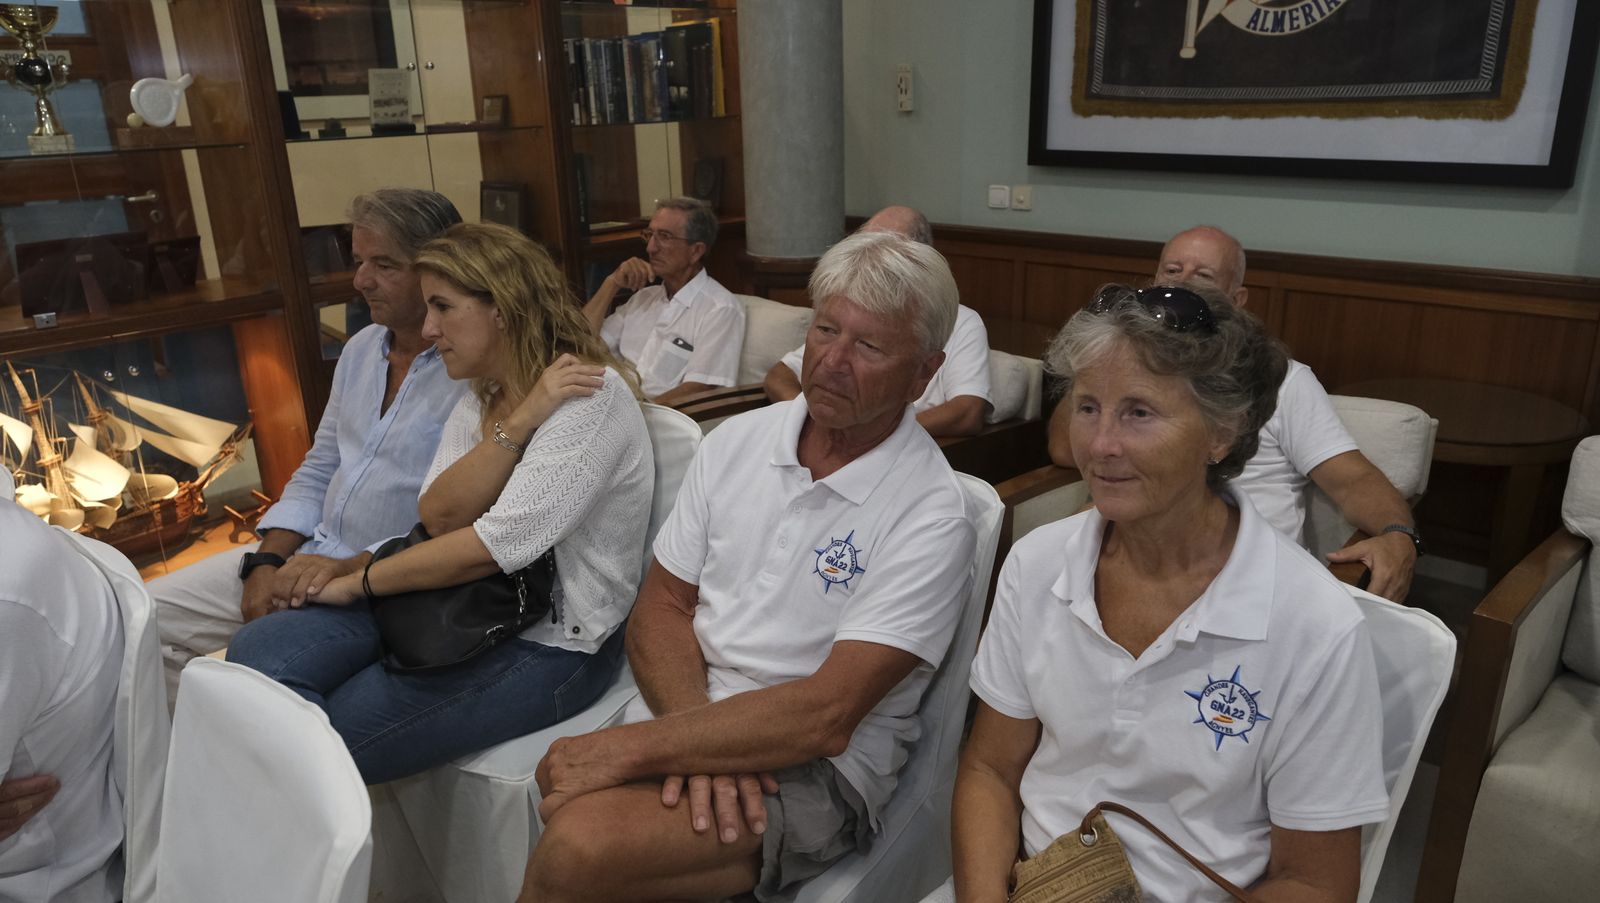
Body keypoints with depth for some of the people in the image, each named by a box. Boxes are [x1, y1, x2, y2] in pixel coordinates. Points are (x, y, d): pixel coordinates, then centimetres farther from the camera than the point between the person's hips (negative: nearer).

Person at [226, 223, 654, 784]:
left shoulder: (589, 395, -15)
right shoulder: (480, 397, 12)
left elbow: (493, 546, -21)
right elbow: (439, 517, -5)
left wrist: (358, 582, -9)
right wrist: (517, 423, -18)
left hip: (546, 644, -8)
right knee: (259, 651, -9)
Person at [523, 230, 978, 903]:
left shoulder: (930, 517, -13)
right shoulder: (736, 441, 5)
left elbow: (825, 716, -19)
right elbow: (661, 607, 5)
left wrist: (629, 747, -20)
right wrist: (701, 739, -13)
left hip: (818, 768, -5)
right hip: (687, 718, 5)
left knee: (576, 849, -27)